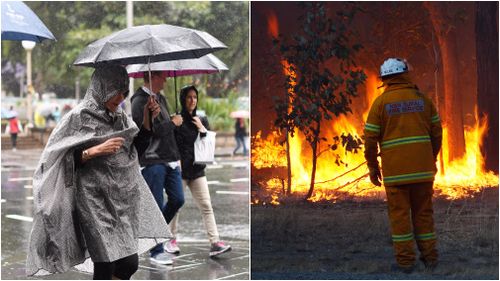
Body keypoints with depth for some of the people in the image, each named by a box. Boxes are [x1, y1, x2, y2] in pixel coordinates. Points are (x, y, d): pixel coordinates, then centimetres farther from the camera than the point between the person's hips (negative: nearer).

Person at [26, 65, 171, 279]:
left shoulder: (120, 117, 11)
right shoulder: (79, 117, -7)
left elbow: (134, 150, 17)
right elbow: (65, 159, -9)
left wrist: (147, 123, 5)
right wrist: (96, 150, -20)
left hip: (121, 199, 6)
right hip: (94, 200, -6)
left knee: (129, 264, 5)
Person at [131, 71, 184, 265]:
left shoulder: (160, 98, 15)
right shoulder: (140, 101, -13)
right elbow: (150, 131, -22)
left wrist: (176, 155, 17)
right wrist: (173, 123, -11)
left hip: (169, 159, 8)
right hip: (152, 161, -8)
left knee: (177, 199, 7)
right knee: (156, 205, -2)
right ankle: (156, 252, 7)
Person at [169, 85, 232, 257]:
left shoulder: (202, 121, 12)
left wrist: (202, 129, -4)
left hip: (197, 170, 4)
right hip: (179, 170, -4)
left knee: (206, 207, -5)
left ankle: (214, 243, -10)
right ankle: (171, 240, 21)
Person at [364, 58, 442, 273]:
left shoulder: (380, 102, -2)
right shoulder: (422, 99, 5)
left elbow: (370, 139, -4)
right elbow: (436, 133, 8)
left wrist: (373, 168, 5)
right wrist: (432, 159, 20)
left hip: (395, 170, -2)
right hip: (422, 167, 3)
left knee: (399, 213, 3)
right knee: (423, 212, 12)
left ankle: (405, 260, 3)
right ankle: (429, 256, 15)